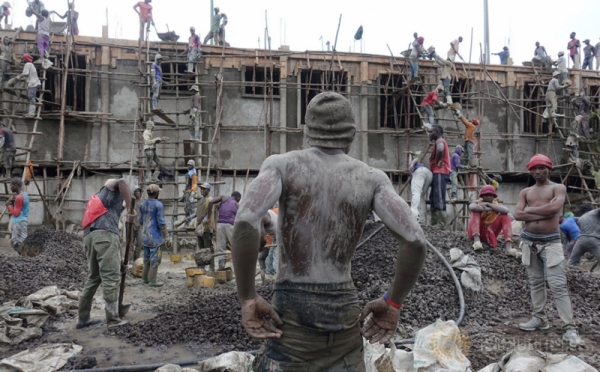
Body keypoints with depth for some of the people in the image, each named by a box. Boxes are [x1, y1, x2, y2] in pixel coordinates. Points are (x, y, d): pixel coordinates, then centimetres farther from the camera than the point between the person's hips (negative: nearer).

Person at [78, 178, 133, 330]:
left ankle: (83, 319, 22)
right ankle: (112, 320, -4)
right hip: (104, 234, -8)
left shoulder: (95, 200, 39)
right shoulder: (112, 188, 20)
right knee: (111, 277, -5)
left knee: (93, 277, 18)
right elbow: (122, 182, -10)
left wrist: (118, 259, 35)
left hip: (89, 236, 8)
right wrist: (130, 209, -8)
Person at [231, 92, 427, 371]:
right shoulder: (371, 178, 2)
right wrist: (393, 303, 3)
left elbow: (245, 223, -20)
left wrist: (247, 298, -12)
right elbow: (414, 241, -9)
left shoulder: (282, 165, -3)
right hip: (345, 309, 2)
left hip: (292, 307, -2)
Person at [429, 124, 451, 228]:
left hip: (440, 173, -11)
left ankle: (441, 224, -14)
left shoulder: (439, 141, -8)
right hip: (438, 173, 11)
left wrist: (437, 162, -17)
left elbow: (440, 150, -31)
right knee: (433, 198, 11)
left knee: (439, 199, -13)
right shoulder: (440, 141, 25)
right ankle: (434, 223, 13)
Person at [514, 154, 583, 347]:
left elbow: (554, 208, -20)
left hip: (550, 242, -4)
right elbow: (517, 214, -4)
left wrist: (530, 209, -8)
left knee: (558, 285, -9)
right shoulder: (525, 192, 10)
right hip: (529, 241, 5)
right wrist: (544, 213, -13)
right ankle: (539, 318, 22)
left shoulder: (558, 188, 0)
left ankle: (569, 328, -6)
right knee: (535, 282, 11)